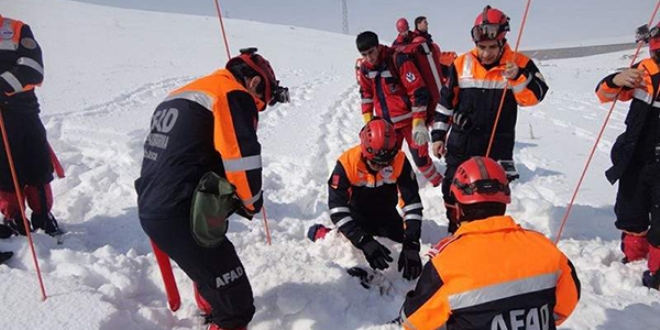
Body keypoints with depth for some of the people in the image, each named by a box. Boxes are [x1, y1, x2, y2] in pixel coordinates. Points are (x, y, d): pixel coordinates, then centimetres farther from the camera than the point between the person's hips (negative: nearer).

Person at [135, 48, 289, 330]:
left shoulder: (182, 95, 21)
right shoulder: (233, 95, -8)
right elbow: (241, 156, -20)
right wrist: (251, 201, 0)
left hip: (150, 210, 10)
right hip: (180, 218, -10)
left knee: (210, 273, 32)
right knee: (235, 302, -2)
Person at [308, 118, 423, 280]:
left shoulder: (400, 161, -24)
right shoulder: (347, 163, -31)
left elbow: (412, 202, -24)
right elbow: (337, 208, -33)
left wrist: (411, 244, -34)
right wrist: (365, 241, -43)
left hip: (386, 215, 3)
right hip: (357, 216, -3)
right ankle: (319, 232, 14)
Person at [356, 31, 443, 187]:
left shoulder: (398, 60, -22)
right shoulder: (364, 67, -2)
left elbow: (418, 92, -22)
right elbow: (366, 94, 12)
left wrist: (418, 124, -23)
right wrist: (368, 120, 9)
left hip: (409, 119, -5)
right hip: (386, 123, 5)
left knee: (420, 157, 2)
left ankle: (439, 184, 27)